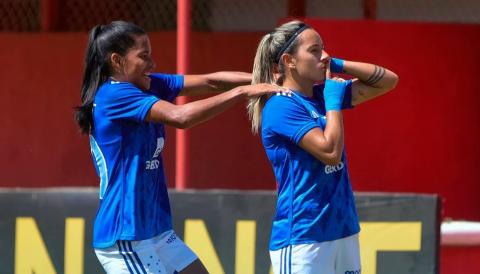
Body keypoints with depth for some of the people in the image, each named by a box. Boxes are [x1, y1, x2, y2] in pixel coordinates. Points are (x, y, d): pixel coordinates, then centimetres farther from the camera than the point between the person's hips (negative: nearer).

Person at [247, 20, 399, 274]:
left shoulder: (321, 96, 11)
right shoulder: (281, 106, -12)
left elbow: (388, 81, 16)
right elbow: (330, 152, -21)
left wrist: (339, 65, 5)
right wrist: (334, 102, -9)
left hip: (343, 231, 8)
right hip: (302, 237, -8)